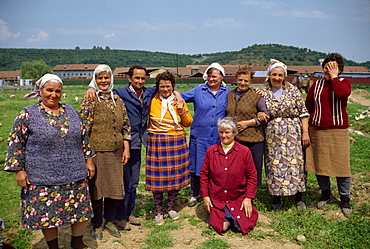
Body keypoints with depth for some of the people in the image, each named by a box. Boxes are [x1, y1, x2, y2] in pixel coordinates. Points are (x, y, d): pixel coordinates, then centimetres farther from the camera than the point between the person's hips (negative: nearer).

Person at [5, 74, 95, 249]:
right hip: (43, 179, -3)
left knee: (82, 209, 9)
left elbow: (83, 137, 13)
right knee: (48, 214, 7)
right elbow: (15, 144, -2)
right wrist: (19, 170, -7)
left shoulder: (70, 111, 8)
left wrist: (89, 160, 11)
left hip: (74, 175, 4)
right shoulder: (28, 114, -3)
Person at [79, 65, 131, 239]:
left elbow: (125, 125, 11)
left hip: (115, 152, 5)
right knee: (96, 187, 6)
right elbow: (83, 127, -9)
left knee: (115, 187, 11)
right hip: (97, 152, -4)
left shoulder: (117, 100, 9)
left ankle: (109, 221, 31)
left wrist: (126, 148, 6)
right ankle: (97, 225, 26)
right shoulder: (90, 100, -5)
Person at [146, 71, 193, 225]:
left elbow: (188, 123, 8)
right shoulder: (152, 101, 0)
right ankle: (158, 211, 18)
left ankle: (171, 207, 27)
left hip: (177, 143, 2)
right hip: (157, 142, -2)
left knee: (175, 176, 8)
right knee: (157, 177, 1)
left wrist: (182, 112, -8)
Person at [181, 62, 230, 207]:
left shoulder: (228, 93, 8)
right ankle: (194, 195, 23)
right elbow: (182, 97, 9)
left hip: (219, 138, 1)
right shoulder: (198, 91, 5)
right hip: (200, 136, 0)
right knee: (196, 167, 5)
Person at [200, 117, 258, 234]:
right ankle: (227, 217, 19)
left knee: (243, 226, -12)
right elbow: (204, 174, 7)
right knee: (222, 227, -14)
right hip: (217, 199, 1)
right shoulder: (211, 151, 1)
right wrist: (205, 195, 2)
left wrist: (248, 198, -7)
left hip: (238, 198, 0)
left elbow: (252, 176, 0)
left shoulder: (244, 151, -3)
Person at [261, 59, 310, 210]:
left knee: (295, 163, 5)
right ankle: (277, 197, 20)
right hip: (273, 136, 1)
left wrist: (305, 133, -5)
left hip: (293, 134, -1)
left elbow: (303, 113, 0)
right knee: (274, 165, 4)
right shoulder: (264, 93, 5)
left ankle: (298, 197, 21)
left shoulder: (293, 90, 2)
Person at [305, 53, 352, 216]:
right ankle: (326, 194, 29)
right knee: (319, 164, 9)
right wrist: (313, 118, 6)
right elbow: (308, 105, 16)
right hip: (317, 131, 3)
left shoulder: (344, 82, 2)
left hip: (338, 131, -3)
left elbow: (342, 93, -22)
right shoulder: (317, 84, 9)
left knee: (341, 165, 1)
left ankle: (345, 199, 19)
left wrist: (334, 76, -12)